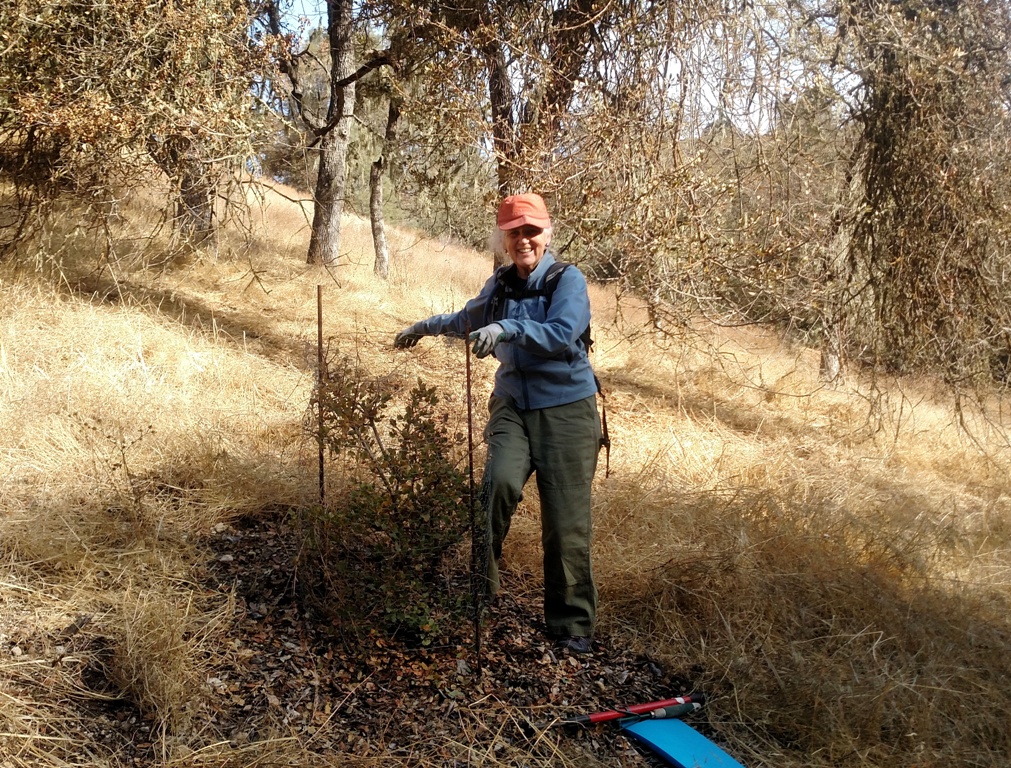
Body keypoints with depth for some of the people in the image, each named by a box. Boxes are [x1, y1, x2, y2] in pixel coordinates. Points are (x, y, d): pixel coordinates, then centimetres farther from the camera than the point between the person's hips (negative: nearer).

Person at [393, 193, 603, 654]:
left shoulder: (568, 280, -4)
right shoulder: (499, 286, 11)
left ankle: (572, 628, 10)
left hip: (566, 411, -4)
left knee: (565, 524, -4)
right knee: (500, 483, -25)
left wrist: (509, 329, -33)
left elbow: (563, 334, -22)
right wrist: (425, 327, 40)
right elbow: (468, 320, 33)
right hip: (512, 407, 4)